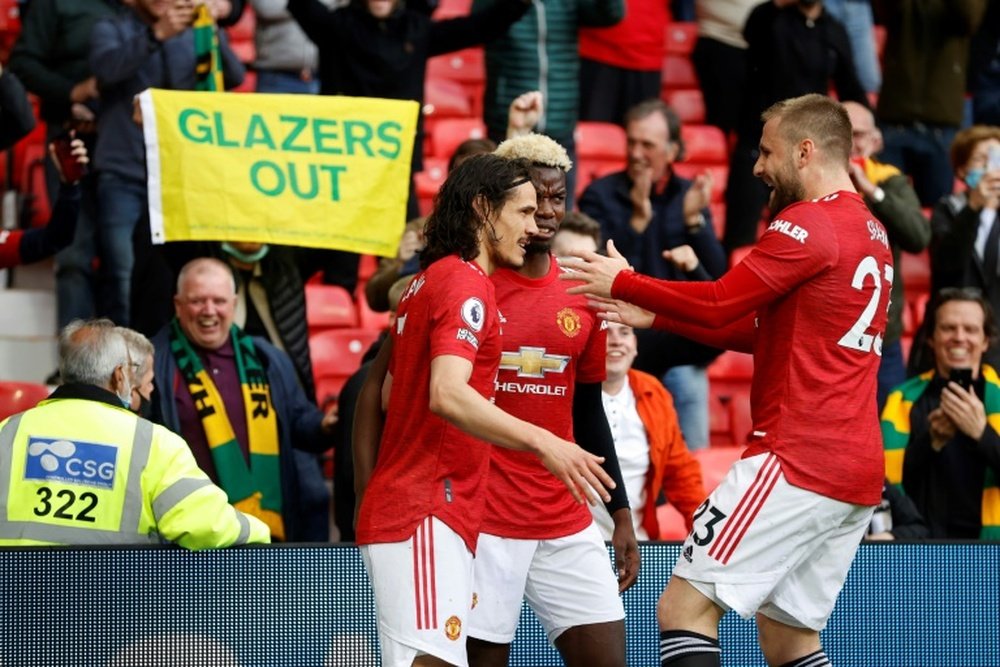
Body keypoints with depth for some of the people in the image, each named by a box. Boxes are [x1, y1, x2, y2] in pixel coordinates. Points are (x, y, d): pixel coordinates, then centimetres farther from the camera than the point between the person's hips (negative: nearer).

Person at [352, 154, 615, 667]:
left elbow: (372, 392, 24)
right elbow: (448, 395, -24)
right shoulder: (466, 284, -10)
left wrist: (365, 499, 24)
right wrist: (543, 442, -29)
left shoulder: (426, 282, 20)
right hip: (428, 515, -10)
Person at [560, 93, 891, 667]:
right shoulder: (872, 233, 19)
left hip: (798, 462, -9)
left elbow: (721, 306, -14)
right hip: (861, 472, 9)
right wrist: (657, 315, 17)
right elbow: (764, 330, 21)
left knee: (685, 606, -9)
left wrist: (623, 283, 0)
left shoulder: (809, 223, -10)